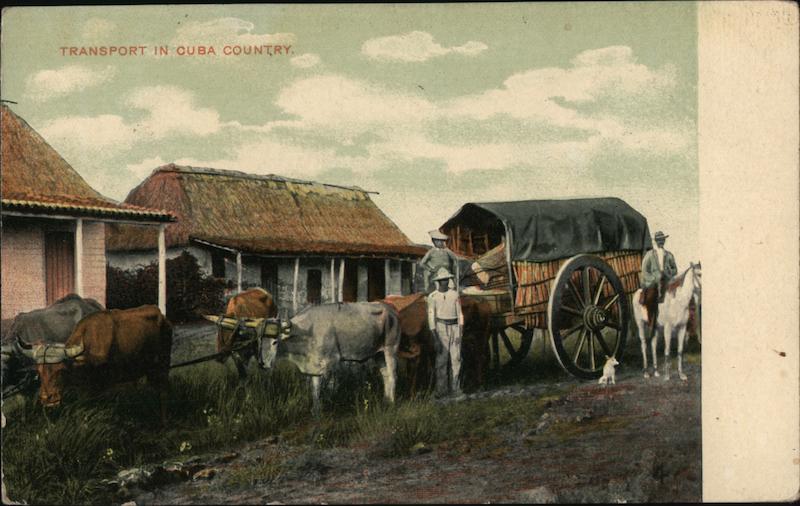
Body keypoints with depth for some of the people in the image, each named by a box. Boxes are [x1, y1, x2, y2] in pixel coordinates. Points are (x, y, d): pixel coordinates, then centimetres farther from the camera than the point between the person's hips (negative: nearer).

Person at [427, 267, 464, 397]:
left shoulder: (454, 294, 4)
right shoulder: (432, 297, -4)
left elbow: (459, 314, 4)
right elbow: (431, 318, -6)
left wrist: (460, 334, -4)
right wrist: (435, 339, -12)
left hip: (455, 328, 3)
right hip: (441, 328, -3)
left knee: (456, 358, 0)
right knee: (442, 359, -4)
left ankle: (456, 387, 11)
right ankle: (441, 390, 3)